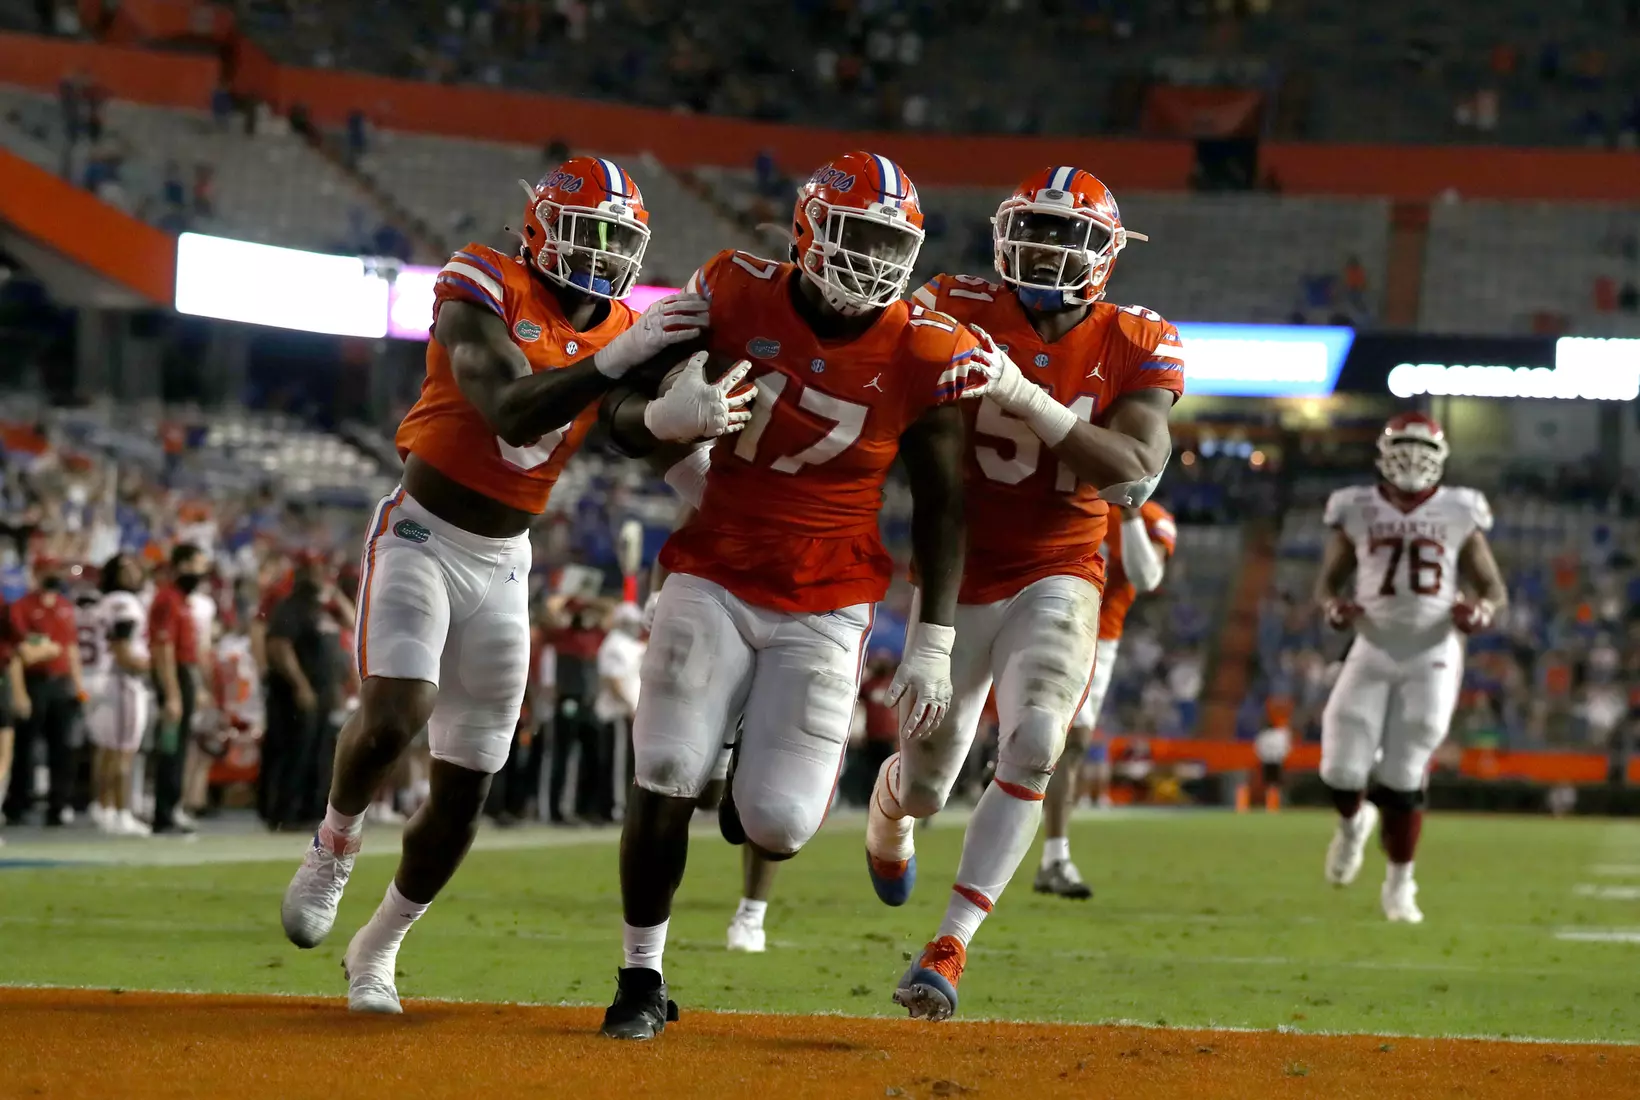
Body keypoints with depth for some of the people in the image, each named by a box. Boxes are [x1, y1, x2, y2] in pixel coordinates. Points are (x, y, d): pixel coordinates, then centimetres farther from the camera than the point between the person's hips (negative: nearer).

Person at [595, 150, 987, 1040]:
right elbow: (622, 410, 2)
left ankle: (763, 786, 29)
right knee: (664, 779, -12)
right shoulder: (737, 297, -7)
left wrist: (934, 644, -4)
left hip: (825, 607, 0)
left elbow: (939, 506, 0)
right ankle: (641, 977, 8)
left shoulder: (921, 355, -8)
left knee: (777, 824, -11)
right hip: (714, 581, 0)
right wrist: (661, 416, -23)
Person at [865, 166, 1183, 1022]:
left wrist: (1025, 396, -30)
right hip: (958, 576, 1)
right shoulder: (957, 313, -7)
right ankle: (889, 812, 48)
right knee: (925, 784, 8)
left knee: (1033, 746, -24)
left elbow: (1136, 470, -20)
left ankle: (951, 944, -18)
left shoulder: (1134, 348, -7)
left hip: (1058, 578, -1)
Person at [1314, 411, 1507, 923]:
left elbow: (1494, 590, 6)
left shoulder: (1459, 515, 1)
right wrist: (1333, 605, -10)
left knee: (1403, 776, -4)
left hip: (1432, 656, -1)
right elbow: (1327, 581, 12)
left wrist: (1481, 610, -17)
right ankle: (1353, 822, 31)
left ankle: (1399, 884, 13)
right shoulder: (1358, 511, 2)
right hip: (1373, 652, 1)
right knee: (1343, 770, -6)